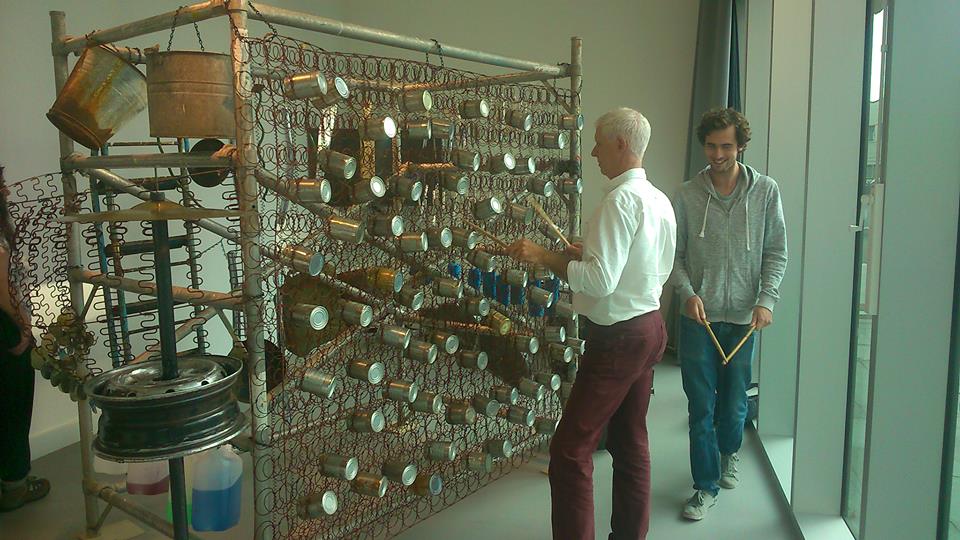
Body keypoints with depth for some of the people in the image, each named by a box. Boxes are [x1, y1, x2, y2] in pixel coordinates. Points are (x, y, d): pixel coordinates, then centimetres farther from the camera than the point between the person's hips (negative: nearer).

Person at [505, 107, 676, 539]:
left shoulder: (621, 199, -18)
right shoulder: (660, 200, 10)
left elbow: (600, 281, -25)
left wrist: (543, 257, -17)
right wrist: (590, 253, 11)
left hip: (617, 337, -10)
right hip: (649, 327, 10)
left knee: (571, 450, -4)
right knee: (631, 442, 18)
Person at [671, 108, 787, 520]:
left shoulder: (765, 191, 1)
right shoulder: (687, 196, 0)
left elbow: (776, 253, 2)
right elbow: (675, 254, 2)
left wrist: (766, 300, -9)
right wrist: (687, 293, -13)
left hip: (743, 316, 1)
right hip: (699, 316, 0)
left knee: (734, 401, 12)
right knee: (700, 405, 3)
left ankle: (729, 453, 43)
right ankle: (707, 485, 18)